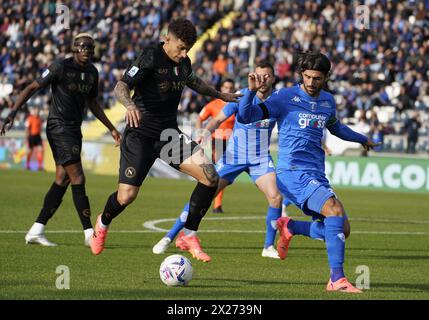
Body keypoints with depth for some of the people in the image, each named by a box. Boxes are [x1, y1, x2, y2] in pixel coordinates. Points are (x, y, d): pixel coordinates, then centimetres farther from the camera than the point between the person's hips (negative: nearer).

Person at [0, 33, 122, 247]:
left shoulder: (92, 72, 11)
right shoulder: (60, 68, -12)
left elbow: (93, 103, 23)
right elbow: (32, 88, -9)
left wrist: (111, 128, 22)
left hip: (74, 129, 8)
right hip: (59, 127, -8)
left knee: (62, 182, 6)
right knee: (78, 179, -12)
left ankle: (36, 231, 10)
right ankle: (90, 234, -10)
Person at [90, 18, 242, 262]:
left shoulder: (184, 62, 6)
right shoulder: (151, 58, -15)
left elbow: (192, 81, 30)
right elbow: (121, 87, -23)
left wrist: (220, 95, 41)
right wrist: (130, 105, -45)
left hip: (169, 132, 6)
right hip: (141, 134, -6)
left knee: (210, 177, -11)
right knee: (127, 196, -13)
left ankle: (189, 235, 3)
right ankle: (103, 223, 24)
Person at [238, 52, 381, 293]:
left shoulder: (328, 101, 14)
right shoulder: (286, 97, -5)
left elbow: (335, 127, 37)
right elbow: (245, 116, -8)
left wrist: (362, 139, 48)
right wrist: (252, 91, -24)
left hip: (317, 176, 7)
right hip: (293, 172, -7)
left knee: (342, 230, 0)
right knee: (336, 211, -26)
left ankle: (290, 228, 21)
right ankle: (337, 279, -26)